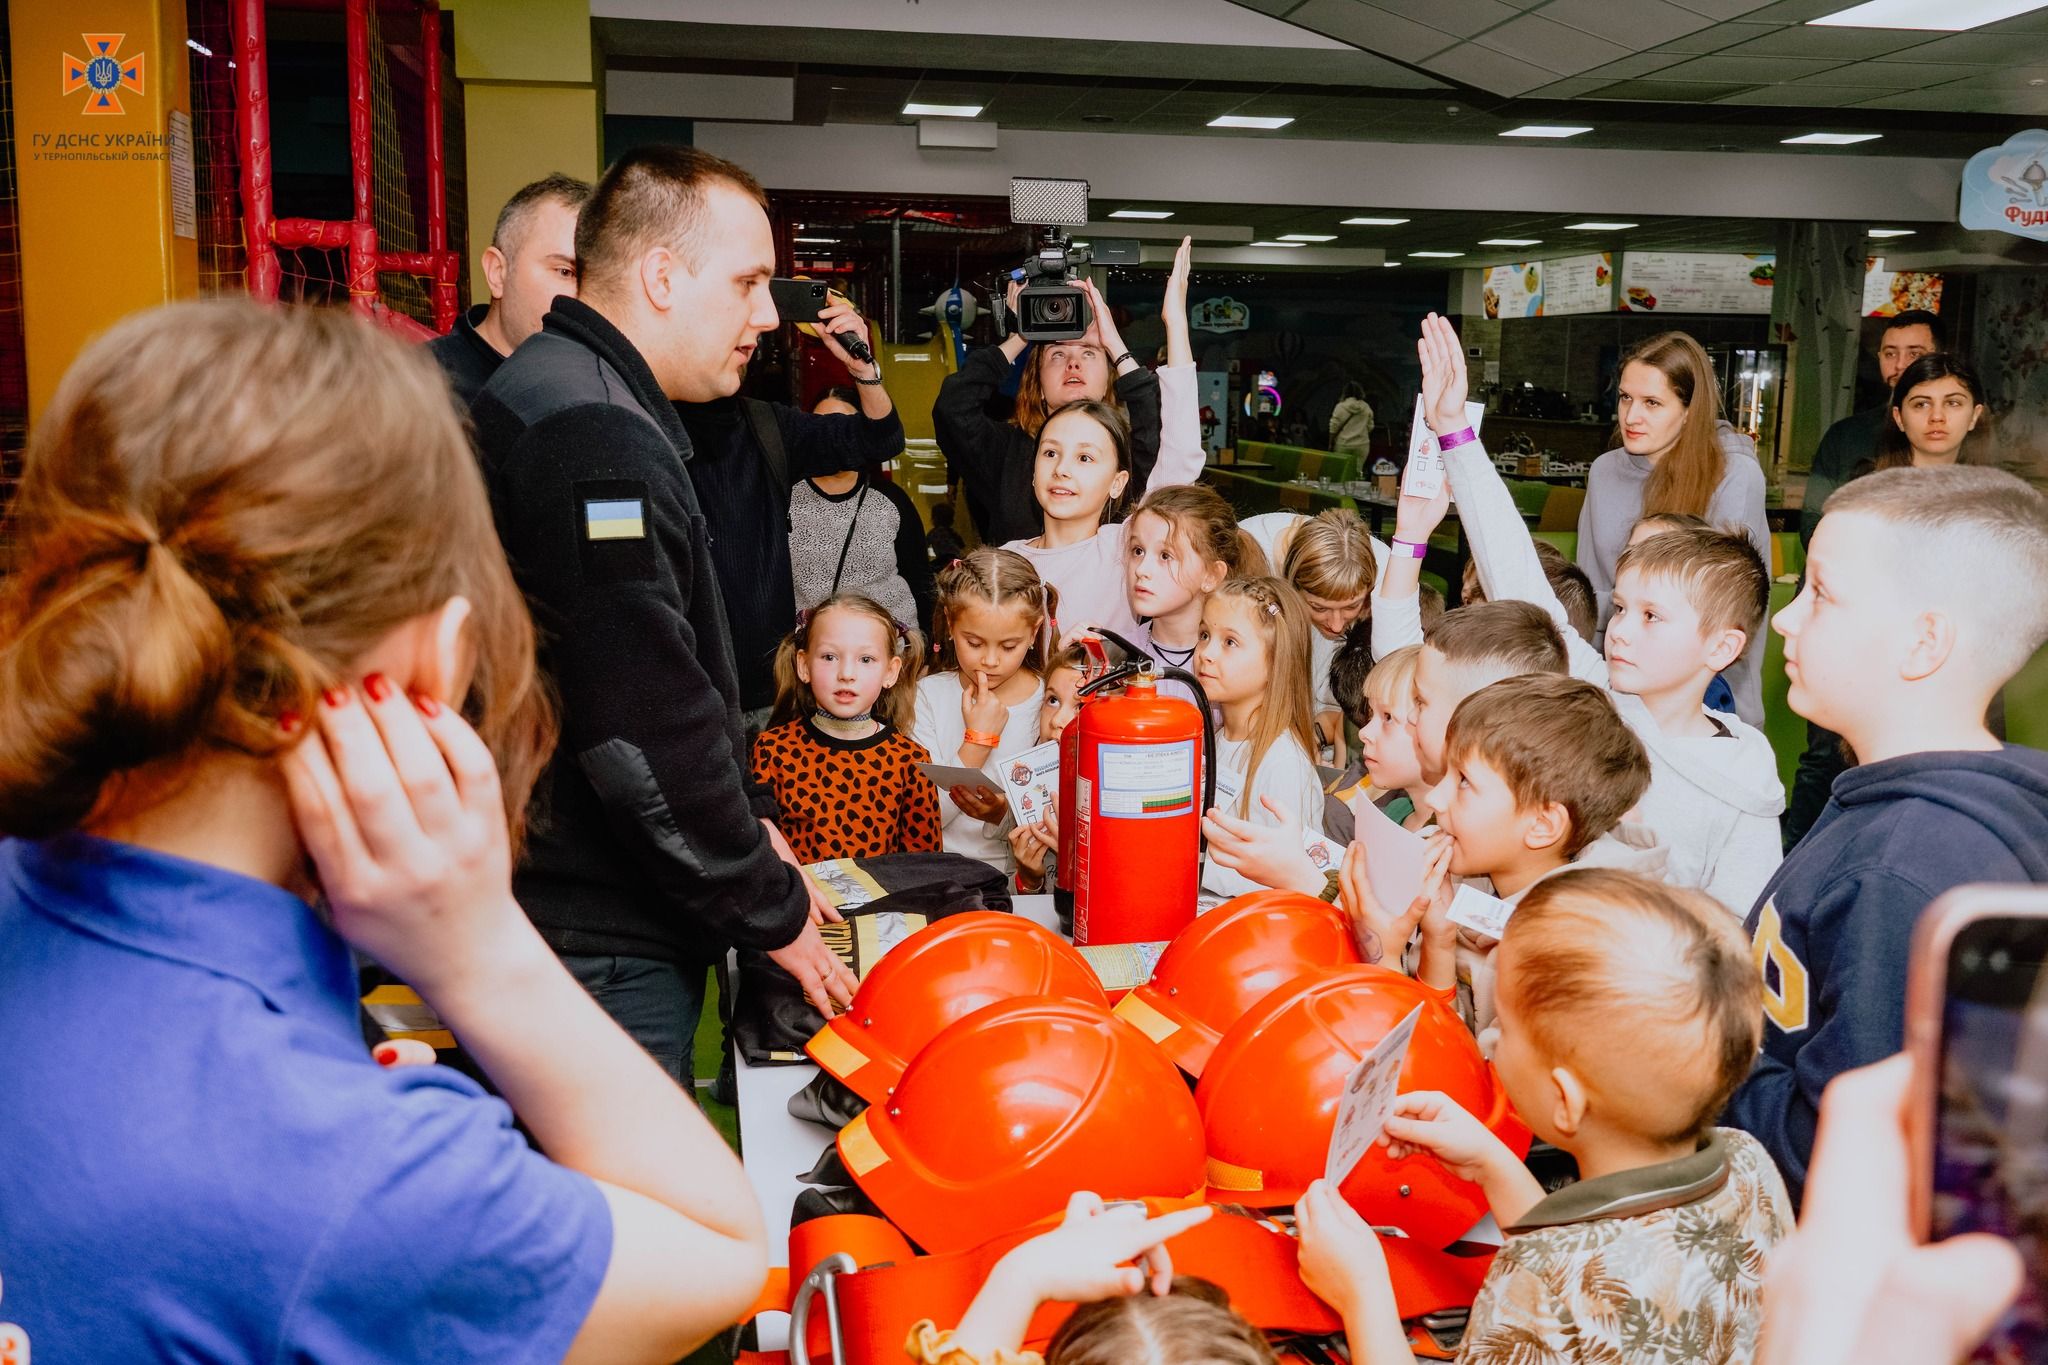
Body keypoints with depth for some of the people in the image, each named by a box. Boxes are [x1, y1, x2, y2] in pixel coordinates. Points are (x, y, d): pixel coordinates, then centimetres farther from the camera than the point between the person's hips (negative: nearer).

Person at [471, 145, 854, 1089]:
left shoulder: (568, 399, 15)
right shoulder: (595, 438, -21)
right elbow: (647, 728, -24)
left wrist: (745, 824, 15)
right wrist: (773, 913, -13)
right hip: (599, 949, -10)